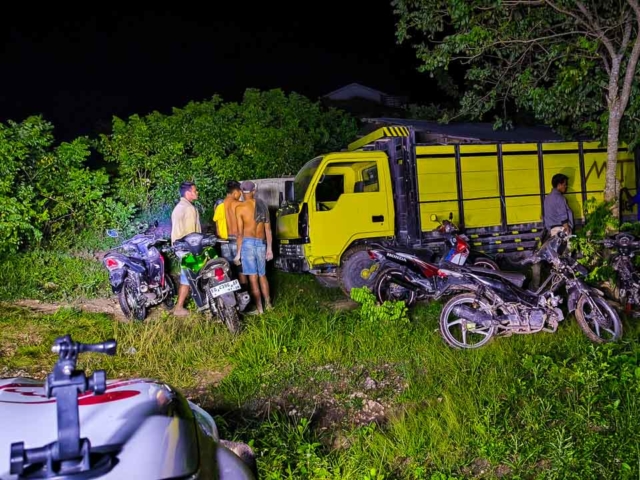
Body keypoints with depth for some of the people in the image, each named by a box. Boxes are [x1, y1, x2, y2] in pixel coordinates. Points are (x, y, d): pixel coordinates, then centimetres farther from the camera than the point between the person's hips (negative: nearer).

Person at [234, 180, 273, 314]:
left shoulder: (240, 208, -7)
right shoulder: (263, 205, 6)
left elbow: (240, 232, -9)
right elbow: (268, 229, 9)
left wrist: (238, 253, -3)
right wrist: (269, 248, 16)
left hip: (248, 243, -5)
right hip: (261, 243, 5)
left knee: (253, 278, 1)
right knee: (262, 275, 19)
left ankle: (259, 308, 6)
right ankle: (268, 304, 29)